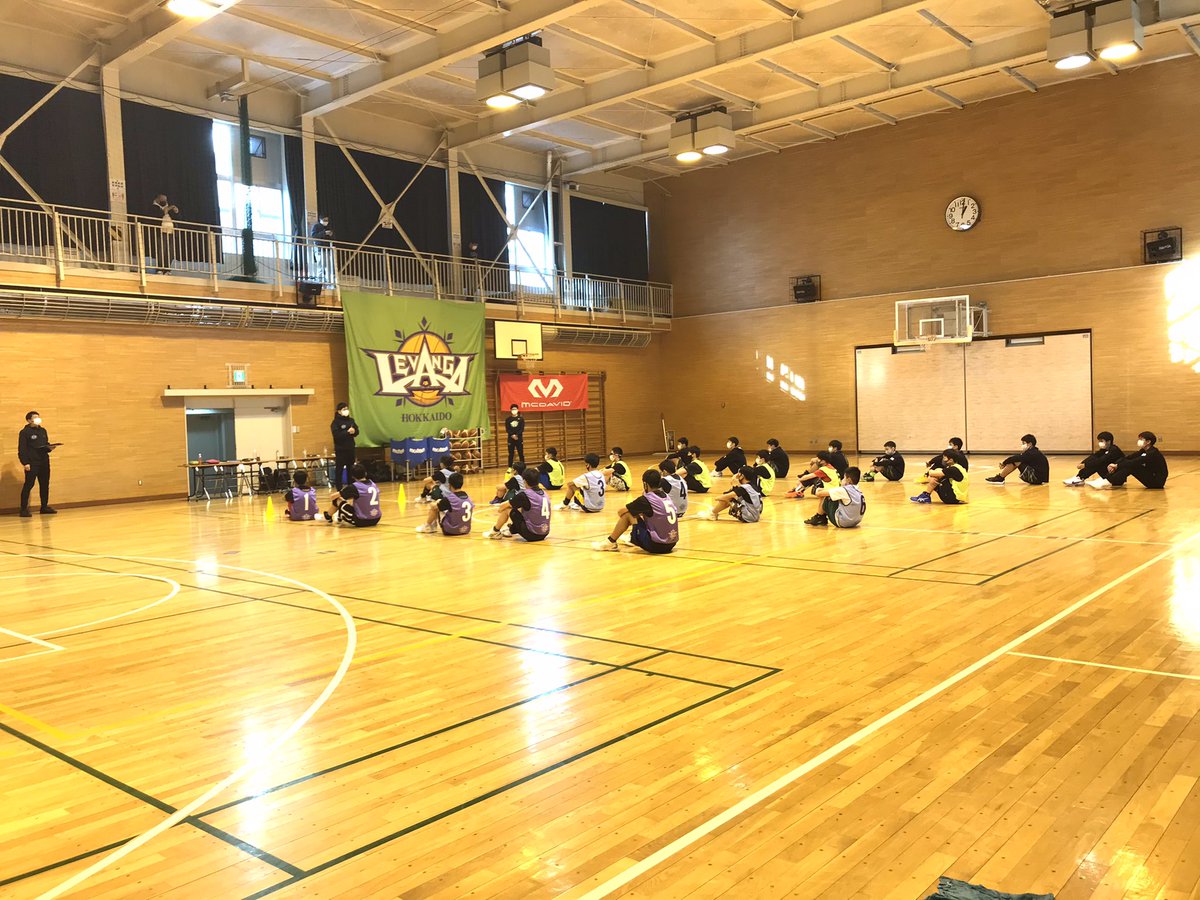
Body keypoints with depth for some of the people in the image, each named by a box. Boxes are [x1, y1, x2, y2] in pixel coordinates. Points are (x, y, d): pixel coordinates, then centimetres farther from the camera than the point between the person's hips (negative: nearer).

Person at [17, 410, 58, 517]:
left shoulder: (43, 431, 15)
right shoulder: (25, 432, -5)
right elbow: (21, 449, -9)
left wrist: (50, 448, -1)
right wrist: (25, 463, -16)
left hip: (44, 462, 7)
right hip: (32, 463, -6)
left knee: (45, 485, 9)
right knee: (28, 485, -6)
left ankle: (45, 507, 17)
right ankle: (24, 509, -3)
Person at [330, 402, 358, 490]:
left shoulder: (351, 420, 10)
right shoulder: (336, 422, -7)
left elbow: (357, 432, 8)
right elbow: (336, 434, -17)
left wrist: (353, 431, -14)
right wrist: (347, 432, -22)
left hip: (350, 448, 5)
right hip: (340, 449, -5)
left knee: (351, 469, 10)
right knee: (339, 469, -3)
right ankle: (339, 489, 1)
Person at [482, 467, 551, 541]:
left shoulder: (524, 494, -12)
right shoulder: (544, 493, 7)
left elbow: (503, 506, 0)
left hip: (531, 534, -7)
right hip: (544, 534, 7)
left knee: (507, 509, 6)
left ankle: (495, 531, 26)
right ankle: (511, 529, 45)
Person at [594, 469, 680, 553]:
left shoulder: (646, 499, -10)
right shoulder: (666, 497, 9)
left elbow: (621, 511, 0)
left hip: (655, 546, -7)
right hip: (671, 545, 7)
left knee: (627, 513, 1)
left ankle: (611, 542, 13)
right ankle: (632, 539, 48)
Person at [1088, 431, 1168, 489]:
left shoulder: (1153, 453, -20)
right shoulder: (1143, 451, 7)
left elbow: (1135, 462, -30)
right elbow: (1128, 458, -4)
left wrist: (1117, 466, -28)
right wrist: (1114, 464, -20)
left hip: (1157, 481, -9)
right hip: (1150, 478, 9)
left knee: (1130, 466, -25)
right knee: (1124, 461, -4)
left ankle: (1108, 482, -31)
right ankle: (1105, 479, -18)